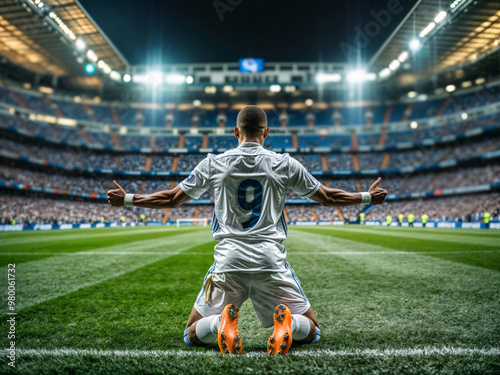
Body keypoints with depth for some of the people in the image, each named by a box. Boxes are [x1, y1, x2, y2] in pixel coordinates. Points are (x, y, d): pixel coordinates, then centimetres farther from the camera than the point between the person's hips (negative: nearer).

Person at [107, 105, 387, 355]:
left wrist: (127, 199, 25)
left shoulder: (213, 164, 5)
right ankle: (287, 323, -17)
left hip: (228, 263, 0)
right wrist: (368, 197, 28)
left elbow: (171, 200, 12)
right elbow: (327, 197, 13)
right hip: (272, 262, 0)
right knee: (312, 332, 18)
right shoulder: (286, 164, 5)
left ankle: (221, 322, -16)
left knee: (193, 335, 18)